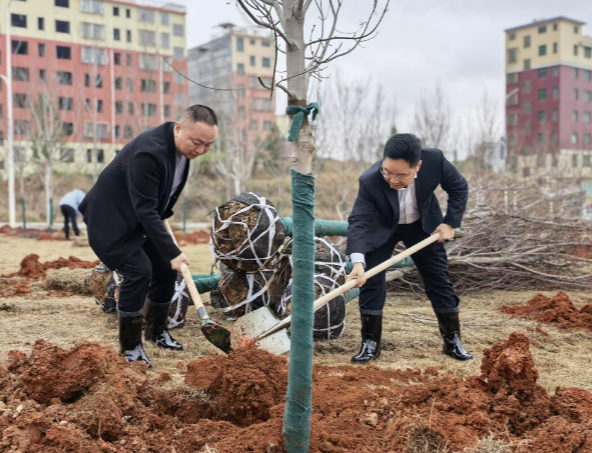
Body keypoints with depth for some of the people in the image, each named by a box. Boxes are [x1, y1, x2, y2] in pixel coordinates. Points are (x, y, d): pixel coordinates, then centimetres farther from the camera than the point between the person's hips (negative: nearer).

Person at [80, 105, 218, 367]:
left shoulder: (183, 146, -7)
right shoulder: (149, 151, -34)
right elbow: (145, 210, -34)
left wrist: (164, 215, 12)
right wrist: (172, 252, -33)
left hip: (142, 218, 9)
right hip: (111, 218, -8)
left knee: (166, 268, 6)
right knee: (139, 270, -20)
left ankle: (156, 331, 26)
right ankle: (130, 346, -5)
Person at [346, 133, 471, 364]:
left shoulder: (434, 160, -31)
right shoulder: (370, 181, -36)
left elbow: (459, 188, -12)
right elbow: (358, 221, -39)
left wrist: (450, 223, -18)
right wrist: (357, 261, -53)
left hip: (423, 225, 2)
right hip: (382, 228, -1)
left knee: (439, 280, 5)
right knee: (371, 281, -10)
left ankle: (453, 341, 22)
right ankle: (370, 344, 5)